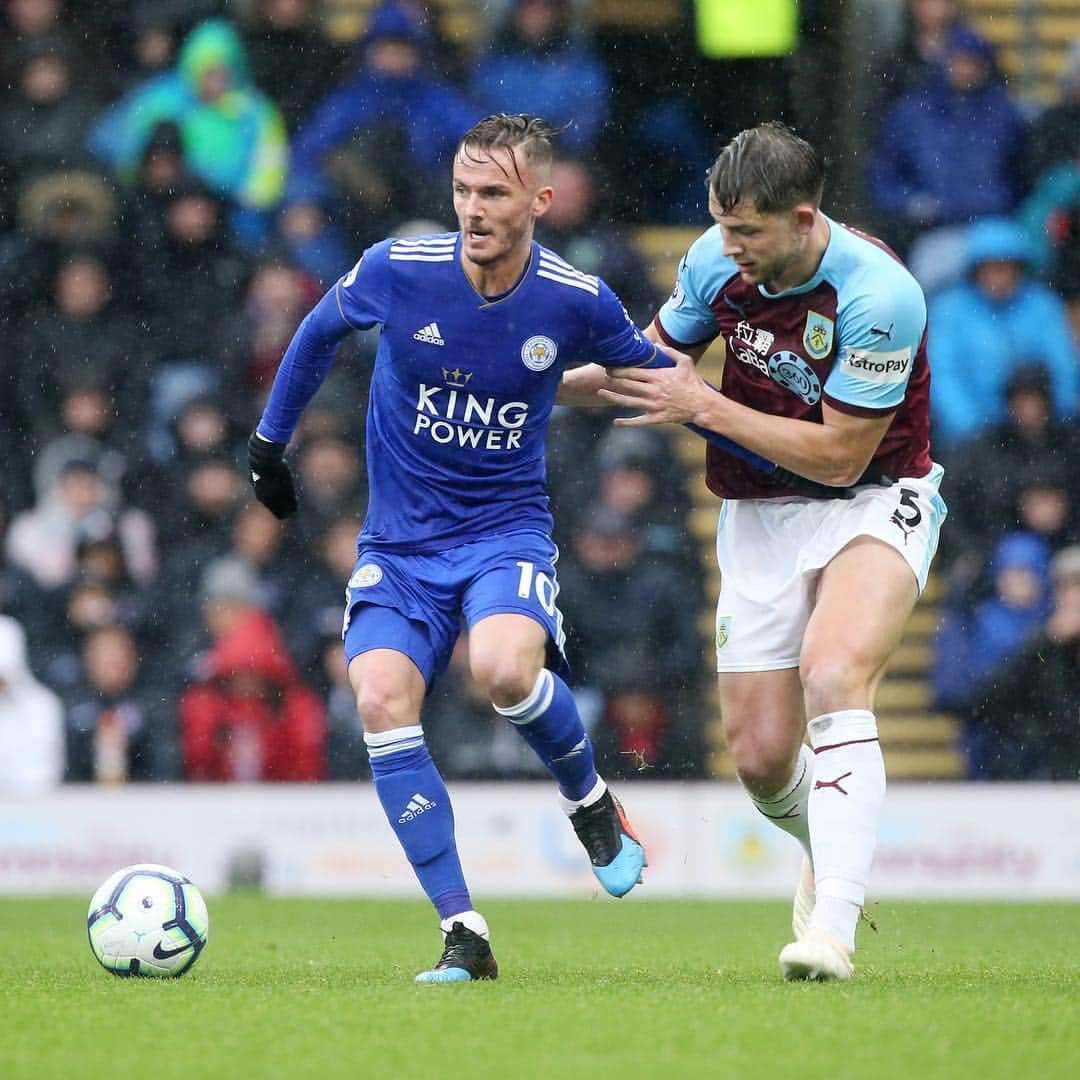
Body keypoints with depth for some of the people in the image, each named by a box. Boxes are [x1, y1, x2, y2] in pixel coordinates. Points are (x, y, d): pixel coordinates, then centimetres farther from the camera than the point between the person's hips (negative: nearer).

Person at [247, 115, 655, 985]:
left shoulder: (577, 303, -10)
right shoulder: (396, 270, -10)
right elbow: (320, 333, 12)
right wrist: (270, 442, 19)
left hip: (508, 530, -2)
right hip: (399, 543, 2)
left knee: (504, 669, -33)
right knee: (382, 700, -21)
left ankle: (591, 801, 1)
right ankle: (464, 937, -16)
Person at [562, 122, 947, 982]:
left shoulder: (879, 297, -26)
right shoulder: (717, 258, -7)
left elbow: (840, 454, -21)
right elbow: (656, 359, 14)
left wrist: (704, 406, -20)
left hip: (877, 501, -5)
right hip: (763, 515, 5)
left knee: (835, 678, -32)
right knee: (761, 758, -1)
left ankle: (832, 926, -38)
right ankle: (829, 851, 35)